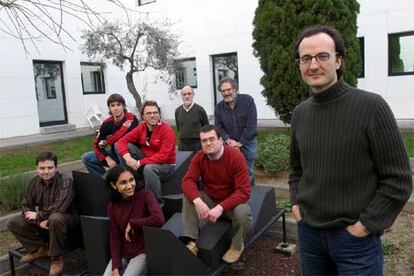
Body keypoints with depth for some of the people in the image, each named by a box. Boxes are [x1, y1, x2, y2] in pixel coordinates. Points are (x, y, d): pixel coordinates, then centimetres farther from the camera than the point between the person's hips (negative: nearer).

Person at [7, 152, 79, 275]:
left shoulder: (65, 182, -23)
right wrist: (39, 222, -20)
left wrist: (38, 215, -18)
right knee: (13, 223, -3)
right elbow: (25, 205, -4)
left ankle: (57, 258, -19)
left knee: (55, 218, -40)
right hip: (43, 220, 7)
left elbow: (58, 209, -32)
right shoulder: (34, 182, -4)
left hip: (66, 219, -6)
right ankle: (41, 248, 7)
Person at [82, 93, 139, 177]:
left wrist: (106, 141, -14)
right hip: (115, 155, 6)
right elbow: (98, 144, 0)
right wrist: (108, 159, -14)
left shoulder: (131, 118, -19)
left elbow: (122, 136, -31)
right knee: (86, 158, -2)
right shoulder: (107, 123, -5)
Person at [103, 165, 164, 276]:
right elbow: (114, 236, -1)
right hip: (122, 254, 4)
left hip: (143, 252, -4)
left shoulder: (145, 195, -15)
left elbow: (159, 220, -30)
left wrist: (132, 223, -18)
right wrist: (115, 266, -9)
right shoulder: (112, 206, -1)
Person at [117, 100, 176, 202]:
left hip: (165, 165, -5)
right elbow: (122, 141, -6)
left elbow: (163, 156, -24)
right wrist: (127, 157, -26)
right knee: (128, 146, -12)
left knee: (148, 168, -37)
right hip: (146, 161, 5)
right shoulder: (141, 127, -3)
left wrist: (139, 163, -26)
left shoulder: (167, 130, -18)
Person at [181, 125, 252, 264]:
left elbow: (243, 191, -28)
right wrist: (198, 201, -37)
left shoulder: (236, 156, -23)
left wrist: (221, 207, -39)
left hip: (232, 202, -3)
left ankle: (237, 246, -3)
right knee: (188, 197, -20)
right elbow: (187, 181, -18)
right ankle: (191, 241, -14)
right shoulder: (199, 157, -10)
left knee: (242, 212, -35)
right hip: (210, 200, 4)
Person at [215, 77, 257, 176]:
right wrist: (228, 140, -15)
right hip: (231, 145, 2)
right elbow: (219, 126, 3)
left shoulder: (247, 100, -9)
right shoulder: (219, 107, 3)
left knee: (248, 171, 7)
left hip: (248, 142, -2)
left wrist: (240, 142, -15)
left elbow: (251, 124, -13)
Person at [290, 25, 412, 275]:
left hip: (355, 238, -5)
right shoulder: (300, 113, 2)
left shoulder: (371, 107, -13)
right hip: (309, 232, 5)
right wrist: (296, 203, 4)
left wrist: (364, 225, -12)